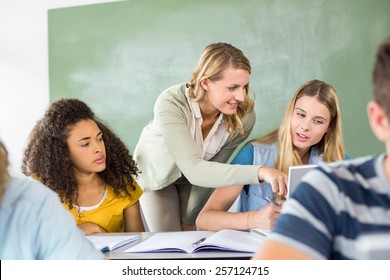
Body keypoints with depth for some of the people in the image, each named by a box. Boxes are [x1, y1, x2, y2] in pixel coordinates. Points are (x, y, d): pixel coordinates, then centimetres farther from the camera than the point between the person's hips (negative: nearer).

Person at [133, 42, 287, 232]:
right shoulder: (171, 104, -38)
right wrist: (259, 172, -61)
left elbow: (212, 171, -15)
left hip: (196, 176, 3)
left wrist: (190, 218, -11)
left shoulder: (244, 117, -27)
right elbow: (194, 170, -50)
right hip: (158, 171, -2)